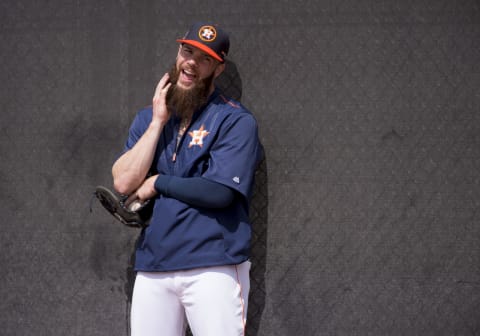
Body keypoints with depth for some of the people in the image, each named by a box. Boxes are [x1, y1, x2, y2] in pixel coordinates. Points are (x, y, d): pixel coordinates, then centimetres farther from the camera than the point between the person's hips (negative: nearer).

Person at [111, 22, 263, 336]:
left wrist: (158, 183, -3)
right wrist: (158, 121, -1)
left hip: (213, 266, -5)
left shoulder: (236, 120, -2)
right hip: (151, 268, 5)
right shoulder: (148, 118, 15)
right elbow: (124, 182, 1)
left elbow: (220, 191, -14)